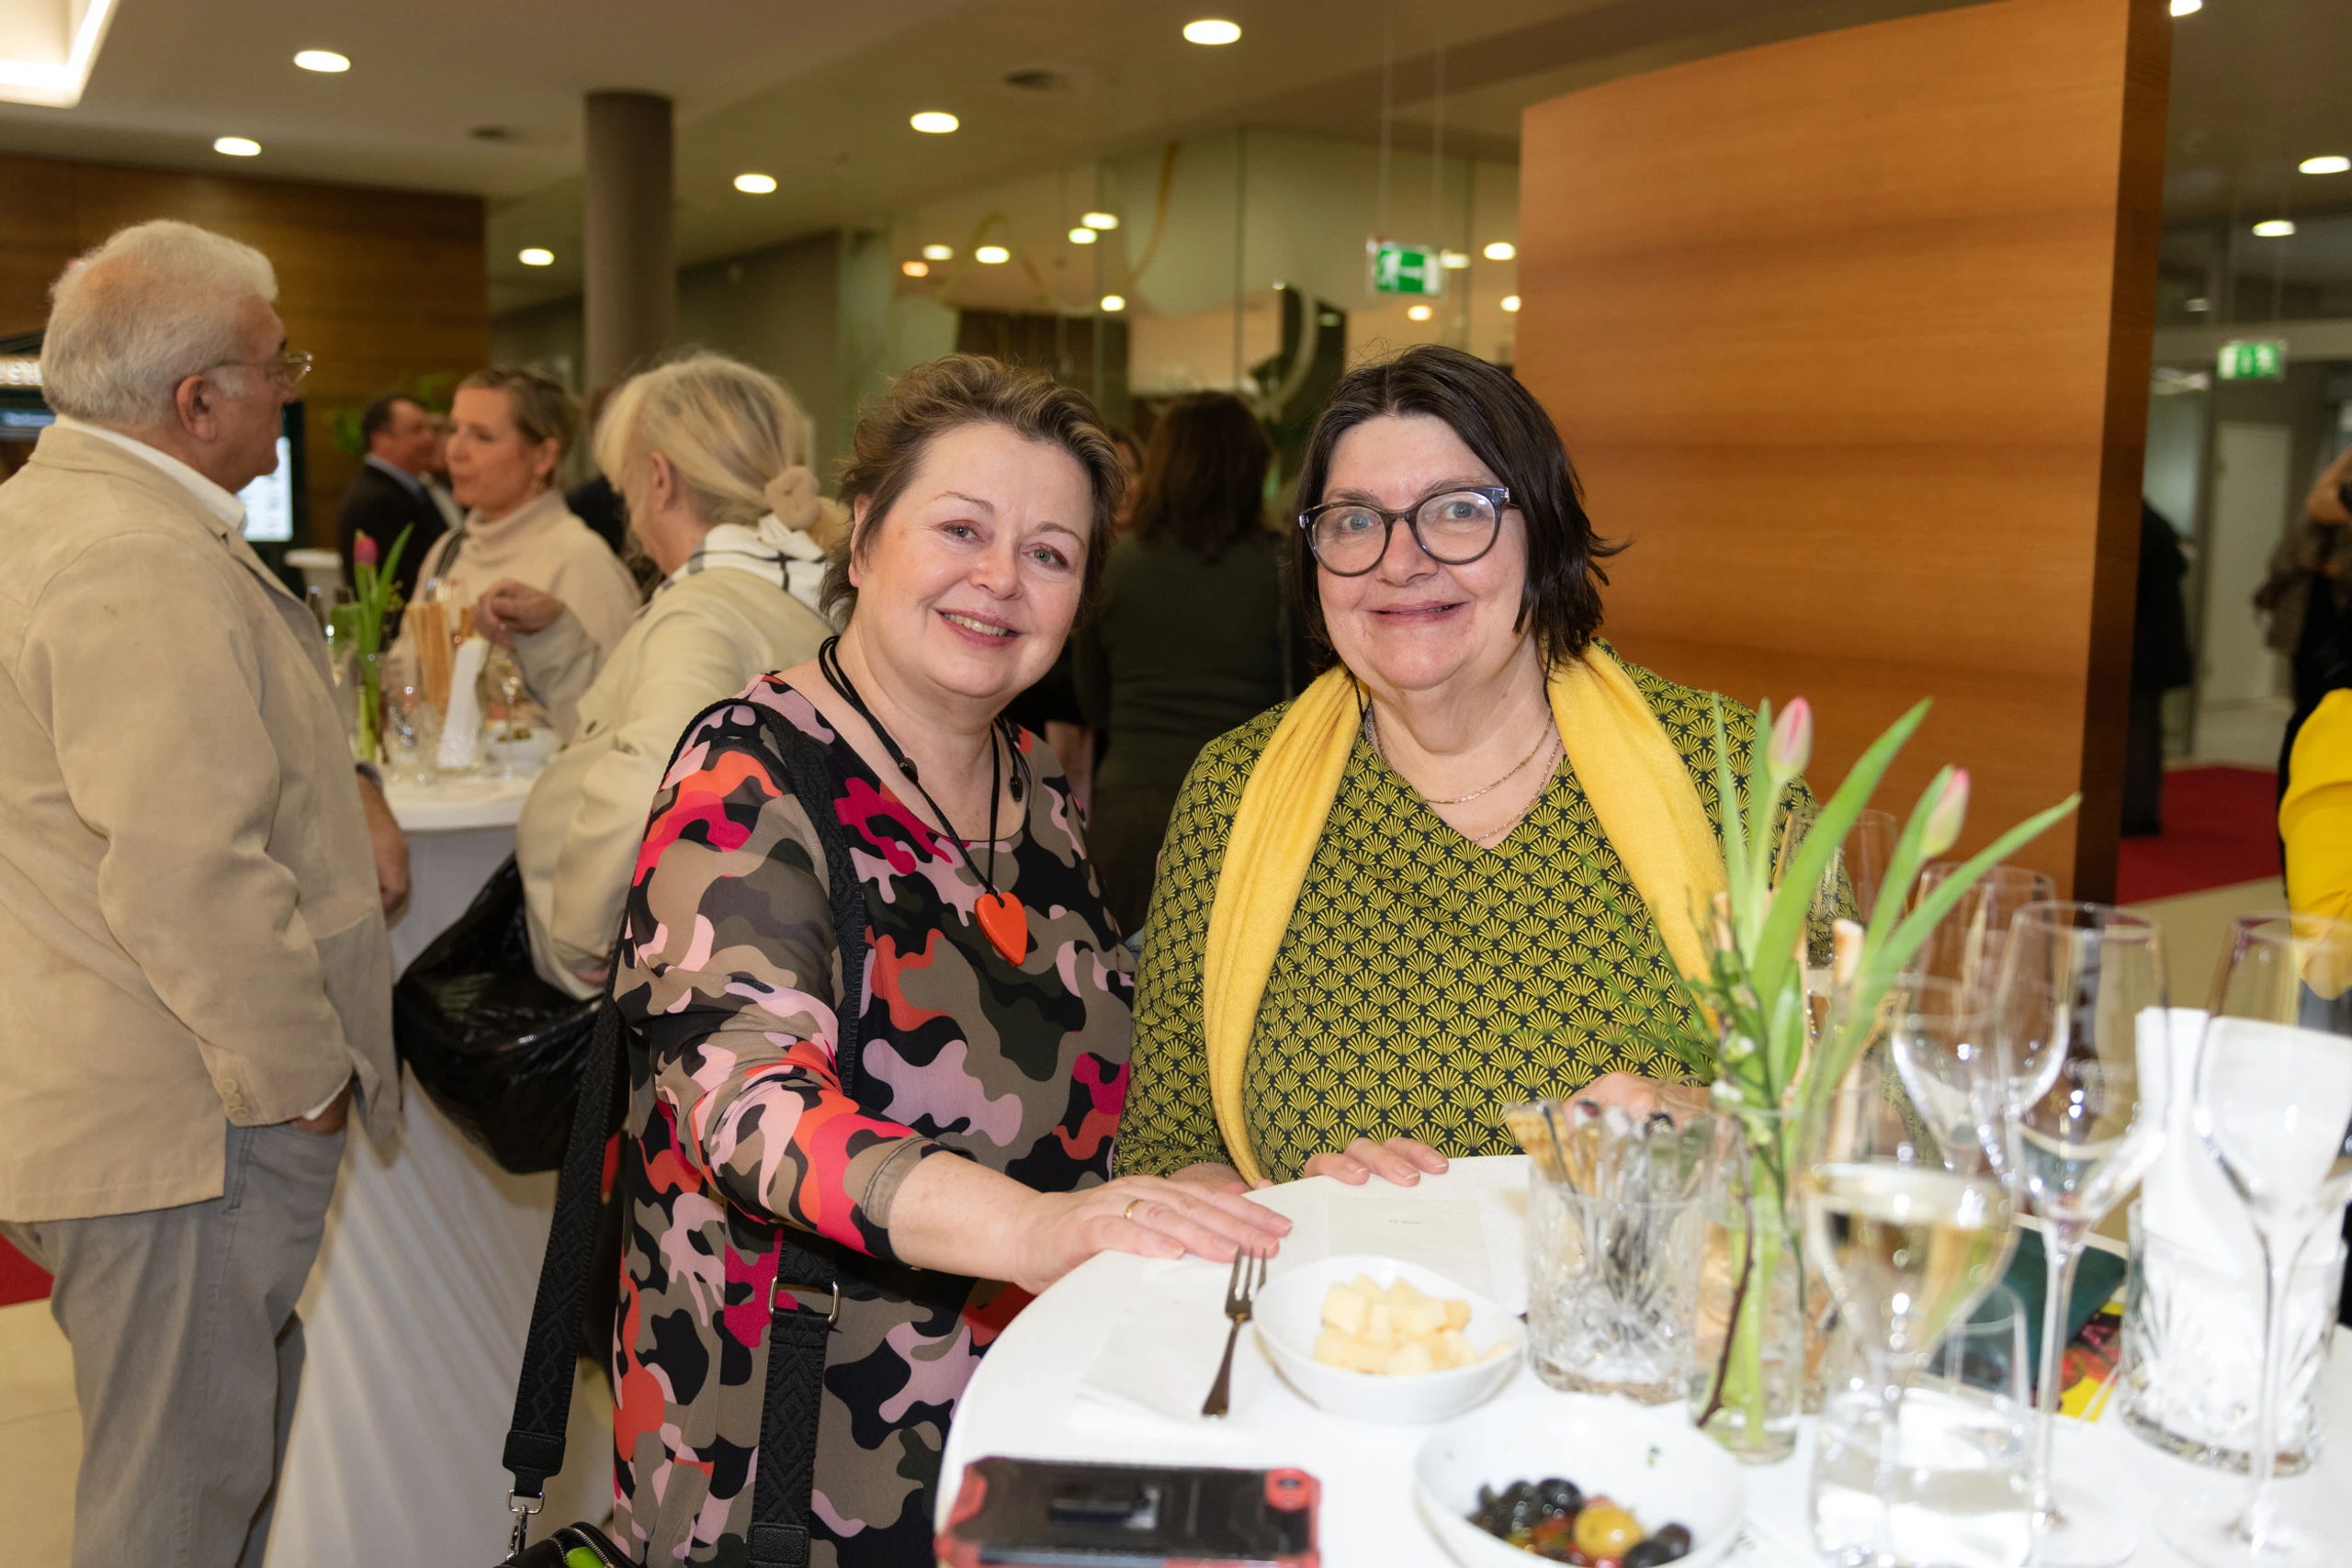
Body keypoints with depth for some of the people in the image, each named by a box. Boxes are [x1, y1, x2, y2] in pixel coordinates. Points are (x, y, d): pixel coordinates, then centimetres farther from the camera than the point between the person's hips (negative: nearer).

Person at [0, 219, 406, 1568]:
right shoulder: (143, 568, -24)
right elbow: (189, 878, -30)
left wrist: (341, 791, 7)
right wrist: (305, 1077, -17)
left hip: (122, 1093, 11)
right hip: (187, 1124, -11)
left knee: (239, 1423, 25)